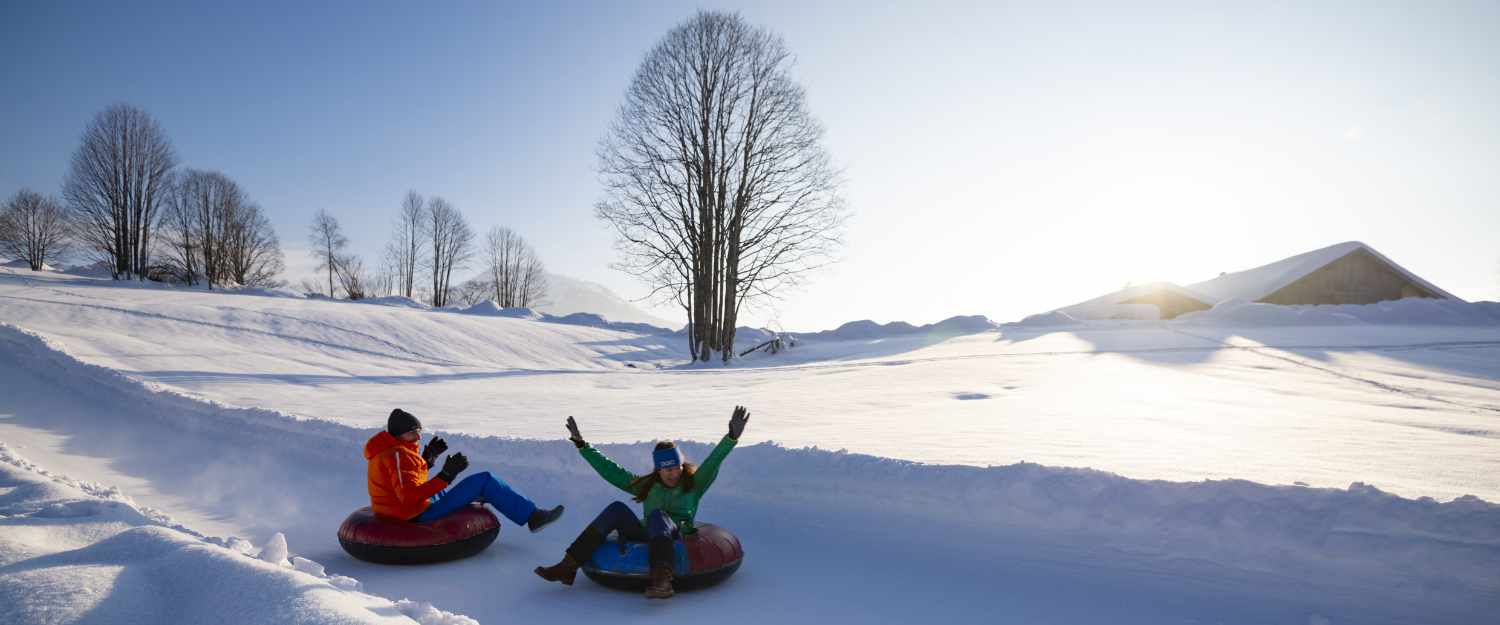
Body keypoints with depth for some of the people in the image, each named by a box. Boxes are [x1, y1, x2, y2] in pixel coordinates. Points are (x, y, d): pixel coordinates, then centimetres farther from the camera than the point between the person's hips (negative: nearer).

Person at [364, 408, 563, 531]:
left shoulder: (388, 451, 10)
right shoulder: (398, 455, -22)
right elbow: (410, 497, -31)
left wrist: (428, 458, 11)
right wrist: (445, 476, -35)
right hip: (421, 515, -10)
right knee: (484, 480, -10)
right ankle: (532, 516, -6)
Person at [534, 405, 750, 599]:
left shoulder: (693, 484, 9)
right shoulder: (646, 485, 17)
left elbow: (713, 462, -8)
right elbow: (610, 470, 16)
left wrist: (732, 437, -25)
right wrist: (581, 445, 13)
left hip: (677, 540, -3)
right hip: (647, 539, 4)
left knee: (657, 514, -30)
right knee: (617, 509, -16)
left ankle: (662, 578, -53)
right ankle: (568, 566, -22)